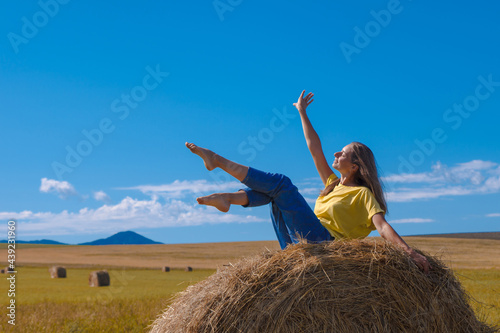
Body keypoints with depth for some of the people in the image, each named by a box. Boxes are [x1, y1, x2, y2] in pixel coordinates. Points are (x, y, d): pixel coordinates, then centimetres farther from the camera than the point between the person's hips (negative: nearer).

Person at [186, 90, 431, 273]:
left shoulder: (363, 194, -2)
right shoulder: (333, 184, 19)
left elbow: (382, 225, -15)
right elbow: (315, 149, 20)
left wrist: (410, 252, -31)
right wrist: (302, 113, 22)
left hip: (325, 242, -8)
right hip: (298, 246, 8)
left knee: (281, 183, -15)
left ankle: (217, 161, -12)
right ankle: (229, 198, -18)